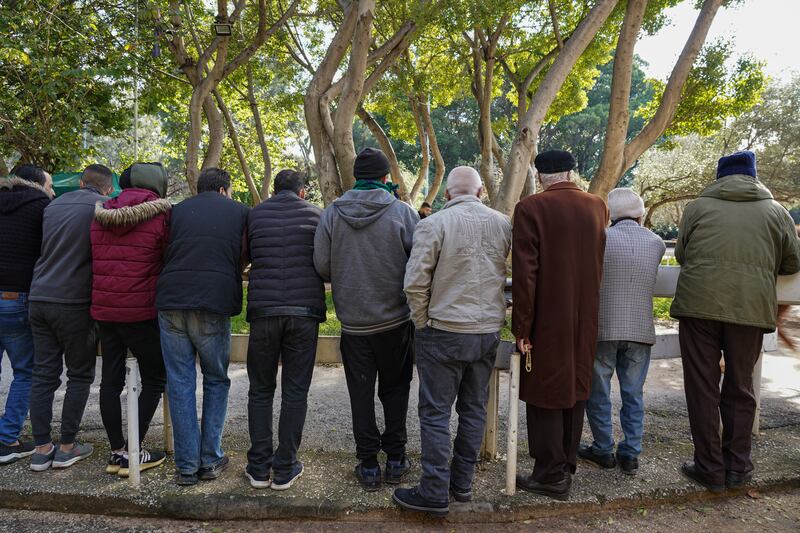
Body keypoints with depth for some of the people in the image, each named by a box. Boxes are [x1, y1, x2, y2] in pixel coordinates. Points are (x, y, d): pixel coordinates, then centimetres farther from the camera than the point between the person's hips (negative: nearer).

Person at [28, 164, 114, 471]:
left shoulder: (54, 205, 15)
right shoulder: (104, 206, -5)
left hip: (39, 297, 6)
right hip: (74, 302, -6)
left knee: (43, 375, 10)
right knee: (79, 376, 7)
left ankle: (42, 449, 15)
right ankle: (67, 447, 12)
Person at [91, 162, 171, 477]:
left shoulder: (101, 213, 9)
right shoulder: (162, 214, -9)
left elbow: (95, 260, 15)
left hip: (103, 309, 6)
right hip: (141, 312, -6)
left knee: (111, 379, 13)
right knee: (155, 379, 7)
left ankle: (116, 452, 20)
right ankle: (131, 454, 8)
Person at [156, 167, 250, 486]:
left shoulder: (178, 210, 17)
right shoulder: (241, 212, 13)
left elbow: (166, 253, 23)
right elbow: (244, 259, 19)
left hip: (171, 299, 2)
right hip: (214, 304, -2)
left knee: (180, 383, 9)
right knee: (216, 381, 14)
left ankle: (187, 466, 13)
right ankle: (211, 460, 16)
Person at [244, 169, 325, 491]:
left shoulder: (255, 215, 8)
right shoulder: (315, 214, 6)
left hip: (263, 310, 1)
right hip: (305, 311, 0)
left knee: (260, 390, 13)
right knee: (295, 392, 7)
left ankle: (259, 468, 18)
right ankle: (285, 470, 13)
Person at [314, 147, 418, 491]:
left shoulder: (332, 214, -4)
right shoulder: (403, 212, -9)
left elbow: (322, 266, -4)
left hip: (353, 321, 1)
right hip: (396, 320, -1)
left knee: (361, 393, 11)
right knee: (395, 390, 15)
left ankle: (368, 465, 18)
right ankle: (395, 460, 23)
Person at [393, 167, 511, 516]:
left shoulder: (434, 224, -11)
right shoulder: (504, 224, 2)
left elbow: (415, 282, -13)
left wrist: (422, 323, 0)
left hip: (444, 331, -4)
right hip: (489, 331, 5)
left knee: (436, 413, 4)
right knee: (474, 410, 14)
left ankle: (434, 493, 11)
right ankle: (462, 483, 26)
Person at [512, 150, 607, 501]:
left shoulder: (530, 208, -13)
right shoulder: (597, 206, 3)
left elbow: (525, 273, -16)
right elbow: (597, 263, 11)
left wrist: (521, 327, -12)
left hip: (547, 320, -5)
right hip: (585, 319, 5)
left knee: (546, 394, 6)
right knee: (575, 389, 16)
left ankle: (551, 476, 15)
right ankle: (567, 467, 30)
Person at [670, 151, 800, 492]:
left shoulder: (698, 207, 7)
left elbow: (681, 253, 14)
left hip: (699, 305, -2)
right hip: (752, 308, 2)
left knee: (702, 388, 6)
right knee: (740, 389, 15)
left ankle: (710, 469, 13)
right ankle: (737, 468, 23)